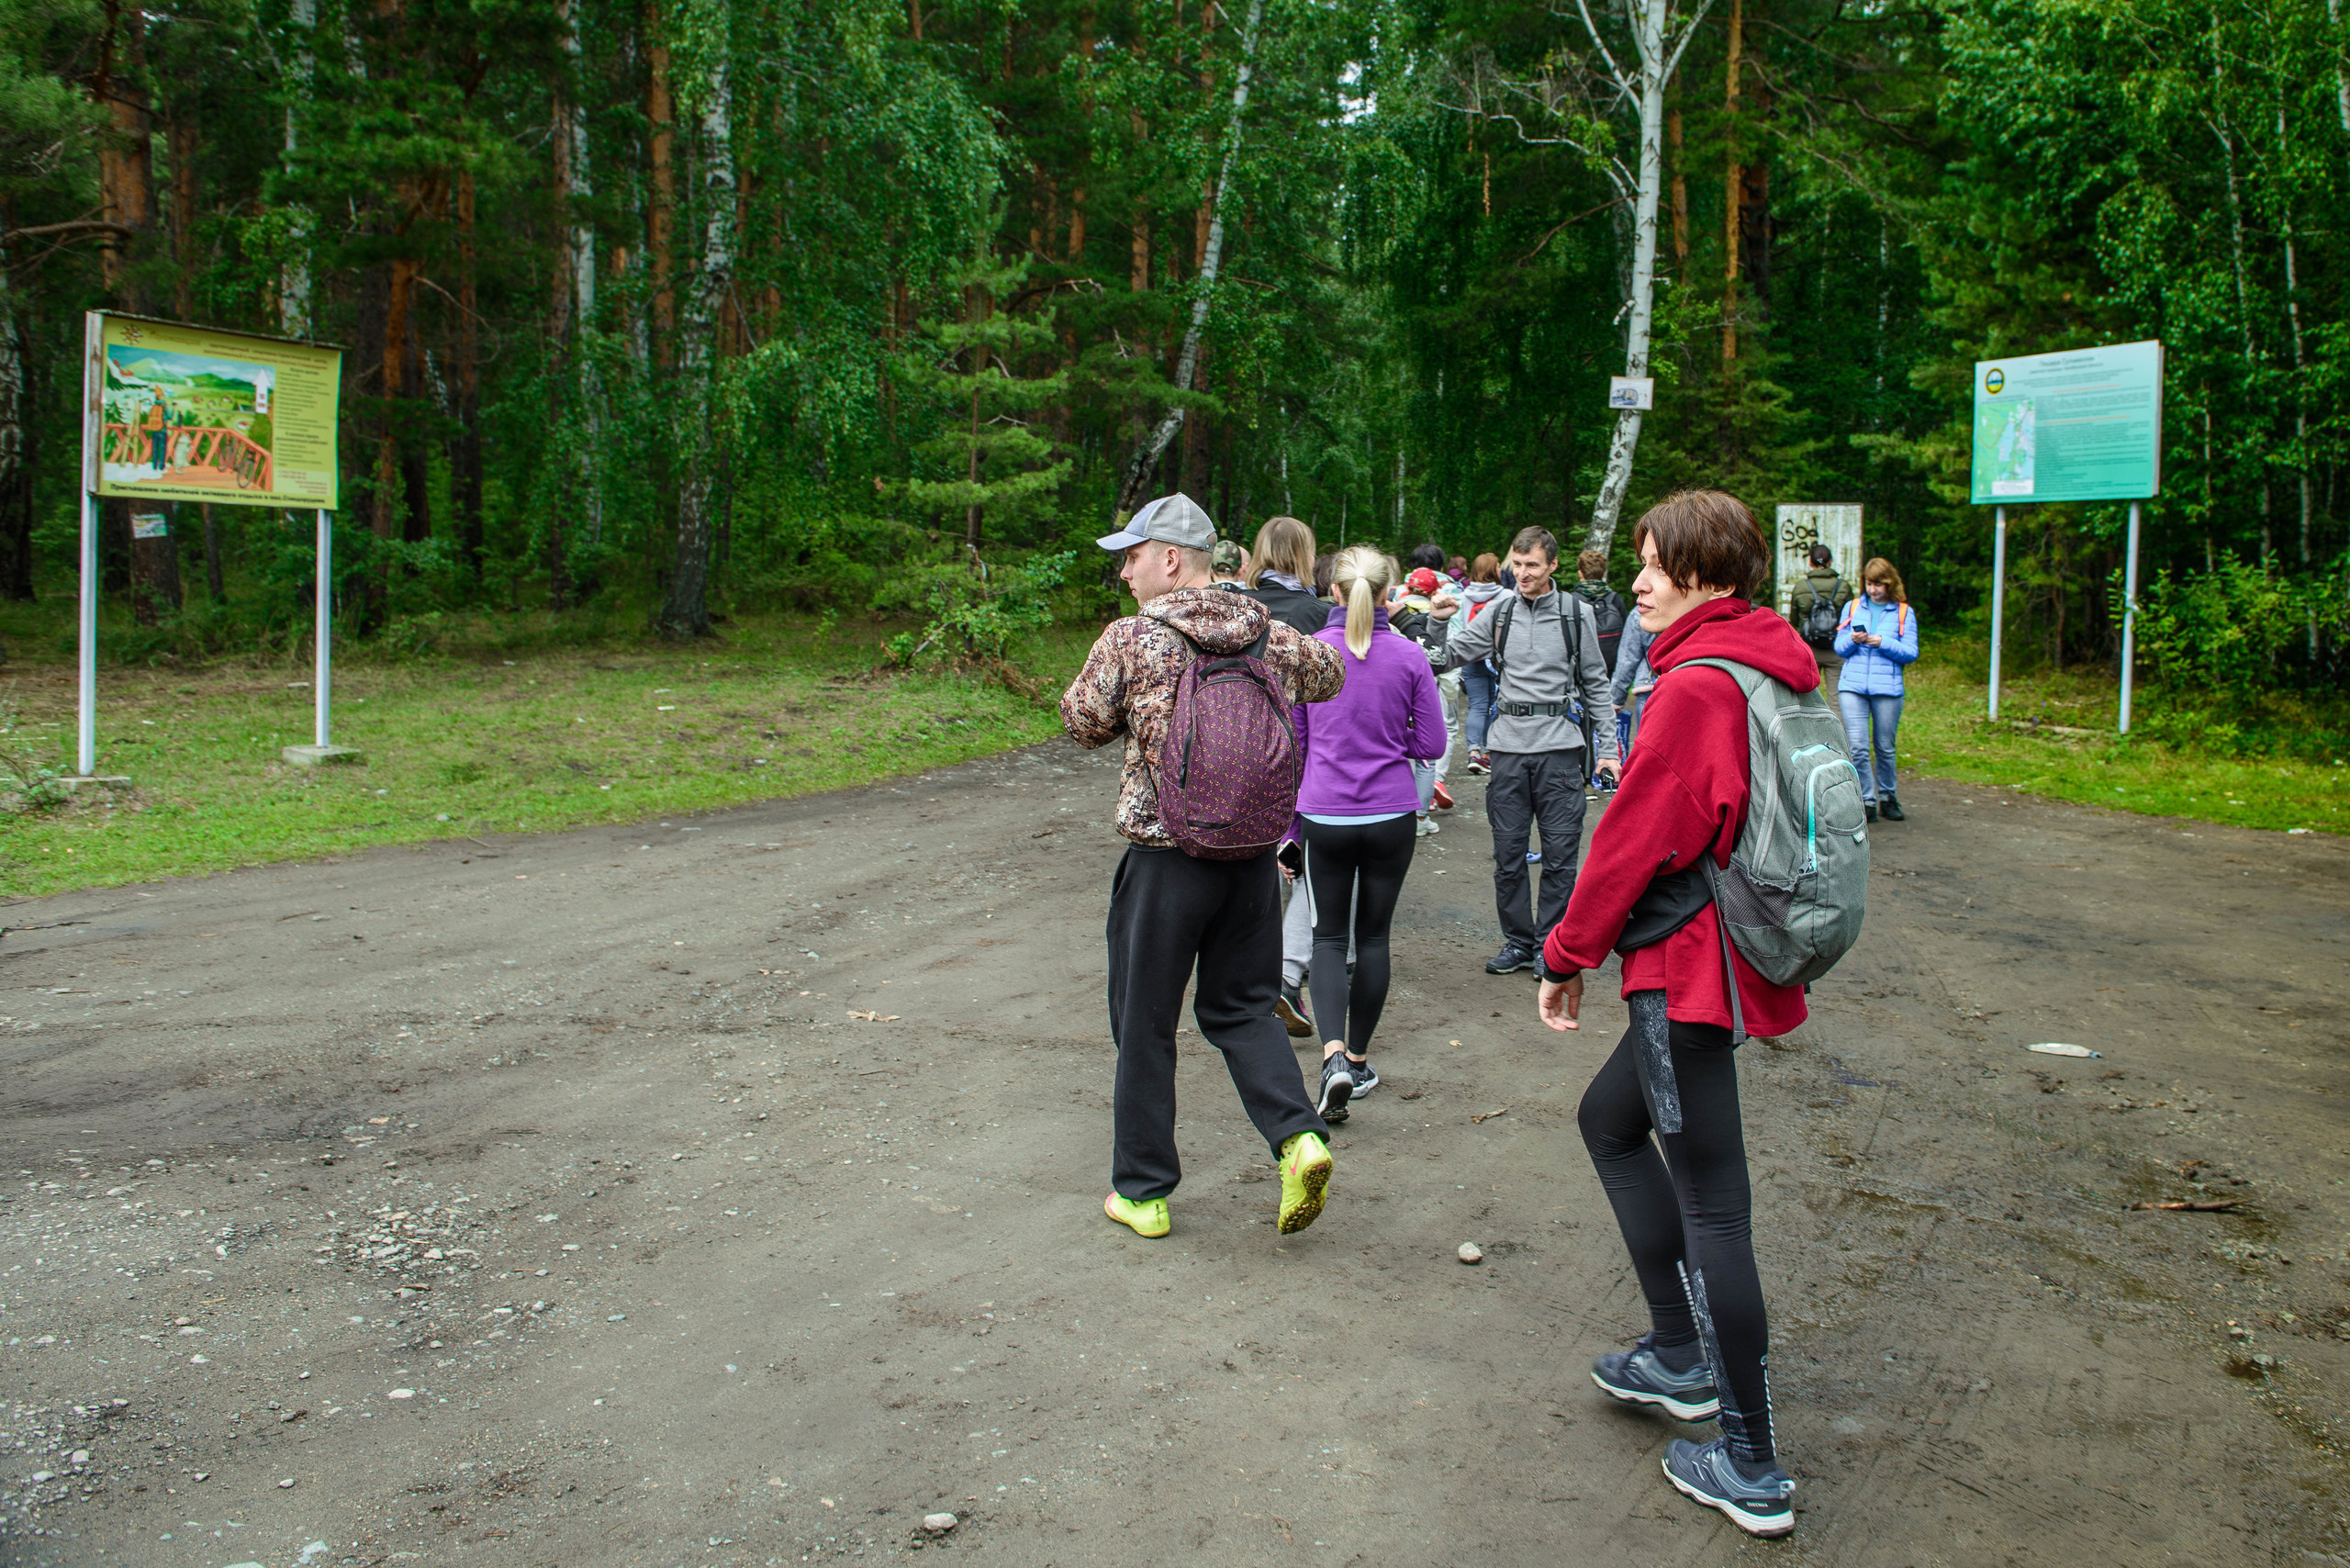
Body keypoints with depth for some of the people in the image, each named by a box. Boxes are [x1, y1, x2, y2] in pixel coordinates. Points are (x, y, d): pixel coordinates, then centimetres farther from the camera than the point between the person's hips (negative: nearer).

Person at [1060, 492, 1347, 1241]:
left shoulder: (1132, 639, -11)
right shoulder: (1272, 637, 3)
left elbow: (1082, 723, 1)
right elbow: (1330, 674, 23)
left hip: (1164, 858, -4)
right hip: (1254, 851, 4)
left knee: (1144, 1024, 9)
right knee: (1241, 1006, 19)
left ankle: (1143, 1191, 19)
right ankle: (1298, 1135, -2)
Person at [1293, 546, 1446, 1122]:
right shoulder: (1409, 656, -7)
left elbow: (1291, 740, 0)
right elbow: (1430, 743, -2)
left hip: (1325, 815, 0)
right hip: (1391, 815, 0)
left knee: (1329, 936, 11)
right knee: (1373, 935, 14)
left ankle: (1334, 1054, -10)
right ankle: (1358, 1059, 23)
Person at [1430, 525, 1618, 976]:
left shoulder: (1576, 614, 2)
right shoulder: (1499, 613, 7)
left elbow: (1596, 685, 7)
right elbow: (1448, 657, 8)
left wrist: (1608, 747, 3)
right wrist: (1437, 622, -10)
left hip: (1559, 747, -2)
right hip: (1509, 747, 2)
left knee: (1559, 857, 1)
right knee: (1508, 855, 7)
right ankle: (1518, 942, 20)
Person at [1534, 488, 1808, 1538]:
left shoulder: (1696, 685, -19)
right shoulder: (1778, 669, 9)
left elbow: (1633, 838, -16)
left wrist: (1567, 956, -6)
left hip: (1688, 969, -10)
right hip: (1726, 960, 10)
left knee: (1711, 1205, -2)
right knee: (1610, 1118, 24)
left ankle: (1751, 1469, 9)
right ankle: (1682, 1356, 31)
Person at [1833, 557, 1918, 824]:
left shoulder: (1904, 612, 7)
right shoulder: (1852, 607, 13)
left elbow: (1911, 653, 1)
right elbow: (1839, 648, 11)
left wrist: (1883, 642, -13)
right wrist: (1853, 640, -10)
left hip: (1887, 688, -1)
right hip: (1852, 685, 1)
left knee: (1885, 747, 7)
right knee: (1857, 747, -9)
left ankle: (1887, 798, 25)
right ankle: (1867, 801, 1)